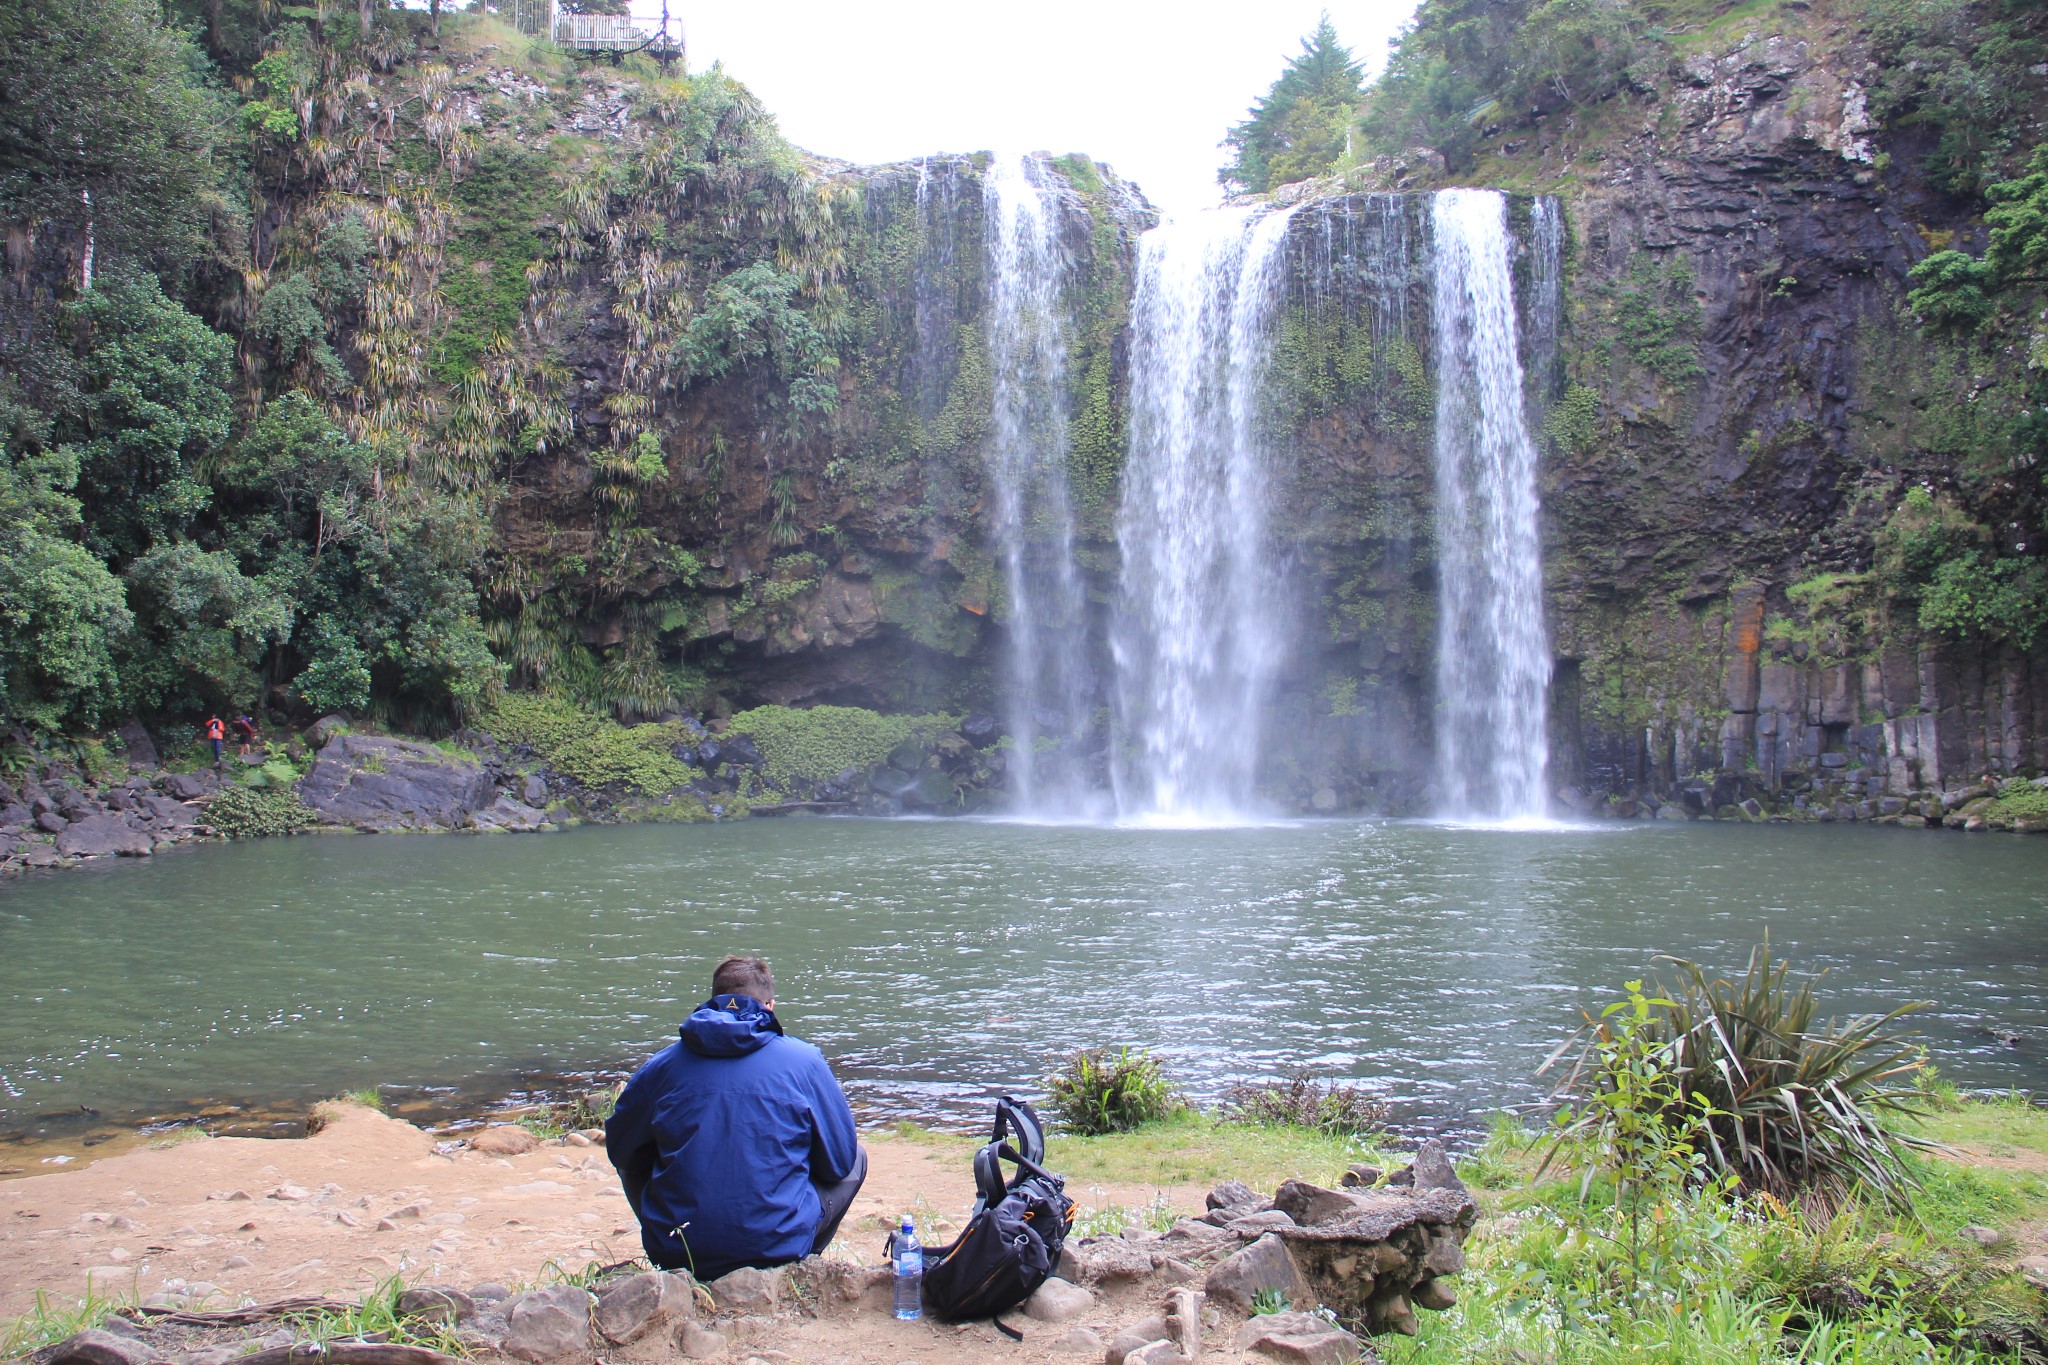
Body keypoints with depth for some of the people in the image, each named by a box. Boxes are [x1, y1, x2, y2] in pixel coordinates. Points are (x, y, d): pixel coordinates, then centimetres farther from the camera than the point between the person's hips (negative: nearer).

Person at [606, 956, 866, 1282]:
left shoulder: (661, 1064, 1)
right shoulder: (805, 1061, -3)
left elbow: (619, 1150, 14)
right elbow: (839, 1161, 4)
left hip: (674, 1253, 2)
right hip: (776, 1248, -2)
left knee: (635, 1165, 31)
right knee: (857, 1160, 21)